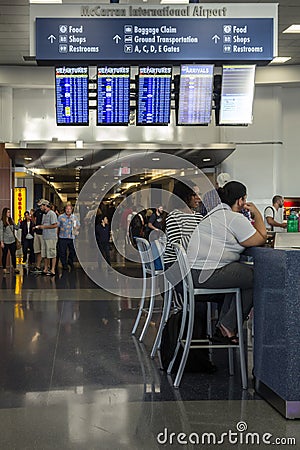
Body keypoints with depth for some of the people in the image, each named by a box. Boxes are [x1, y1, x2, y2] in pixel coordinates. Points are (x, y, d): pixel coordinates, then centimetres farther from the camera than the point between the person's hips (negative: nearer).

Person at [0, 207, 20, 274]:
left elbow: (16, 228, 12)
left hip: (12, 241, 5)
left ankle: (15, 268, 14)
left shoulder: (11, 221, 9)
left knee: (13, 254, 7)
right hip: (5, 241, -5)